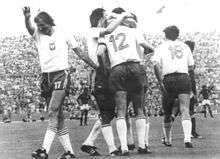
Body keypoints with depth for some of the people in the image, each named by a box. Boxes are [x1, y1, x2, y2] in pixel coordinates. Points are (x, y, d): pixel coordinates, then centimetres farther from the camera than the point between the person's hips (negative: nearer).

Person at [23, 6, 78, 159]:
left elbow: (79, 51, 9)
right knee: (58, 116, 6)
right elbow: (29, 28, -15)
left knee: (53, 112, -18)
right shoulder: (38, 34, 7)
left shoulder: (63, 34, 1)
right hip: (46, 77, 5)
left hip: (61, 75, -5)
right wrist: (27, 17, -37)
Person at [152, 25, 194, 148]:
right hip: (184, 78, 1)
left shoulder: (161, 47, 7)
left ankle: (168, 140, 24)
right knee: (185, 110, -7)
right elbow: (191, 66, 17)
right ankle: (187, 139, -25)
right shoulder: (184, 46, 14)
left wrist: (160, 81, -7)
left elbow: (156, 64, -9)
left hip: (168, 80, -1)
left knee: (168, 112, 13)